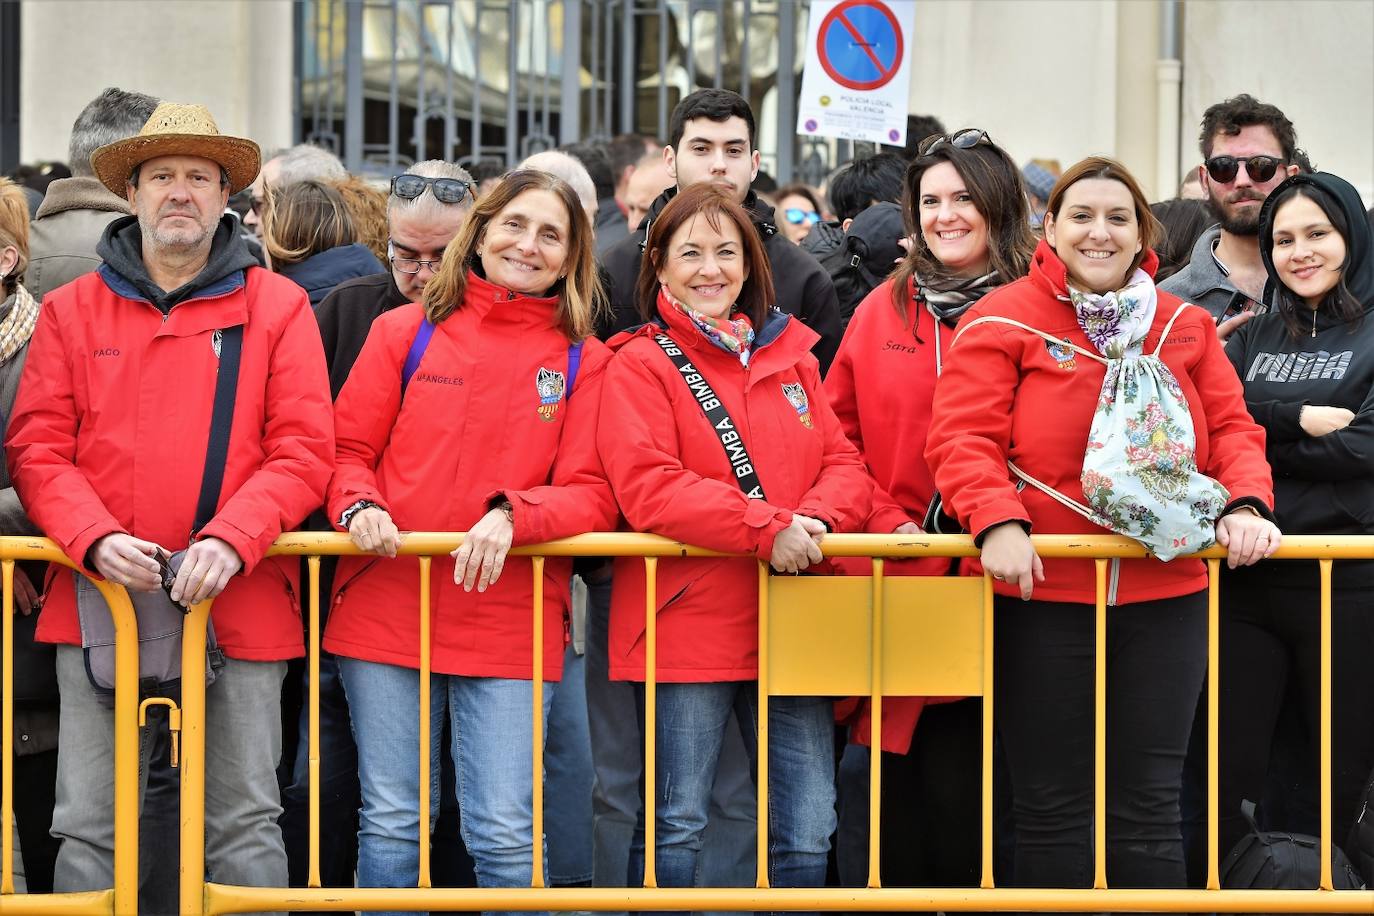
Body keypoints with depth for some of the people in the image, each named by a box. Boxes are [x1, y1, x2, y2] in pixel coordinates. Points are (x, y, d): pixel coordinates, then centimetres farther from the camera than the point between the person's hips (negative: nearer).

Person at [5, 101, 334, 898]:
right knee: (90, 824, 3)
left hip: (240, 607, -1)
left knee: (245, 822, 4)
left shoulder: (277, 307, 6)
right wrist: (96, 540, -14)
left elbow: (303, 450, -1)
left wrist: (229, 542, -16)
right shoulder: (73, 310, 10)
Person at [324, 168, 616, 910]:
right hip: (387, 611, 1)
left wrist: (512, 516, -19)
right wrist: (360, 506, -12)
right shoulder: (405, 331, 7)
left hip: (510, 621, -1)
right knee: (392, 822, 6)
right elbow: (348, 450, 9)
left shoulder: (584, 361, 6)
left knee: (506, 833, -3)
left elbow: (590, 495, 0)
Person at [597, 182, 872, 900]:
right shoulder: (641, 364, -1)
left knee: (807, 834, 6)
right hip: (687, 621, -5)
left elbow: (844, 463, 10)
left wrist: (816, 520, -13)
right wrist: (766, 528, -22)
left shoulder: (790, 356, 16)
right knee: (675, 828, 0)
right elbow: (647, 488, -14)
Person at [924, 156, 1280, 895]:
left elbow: (1231, 428, 10)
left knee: (1149, 807, 7)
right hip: (1043, 595, -3)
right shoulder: (1002, 321, -2)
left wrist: (1245, 504, -9)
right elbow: (961, 437, -9)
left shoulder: (1184, 327, 11)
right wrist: (996, 522, -24)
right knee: (1052, 806, 6)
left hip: (1165, 595, 3)